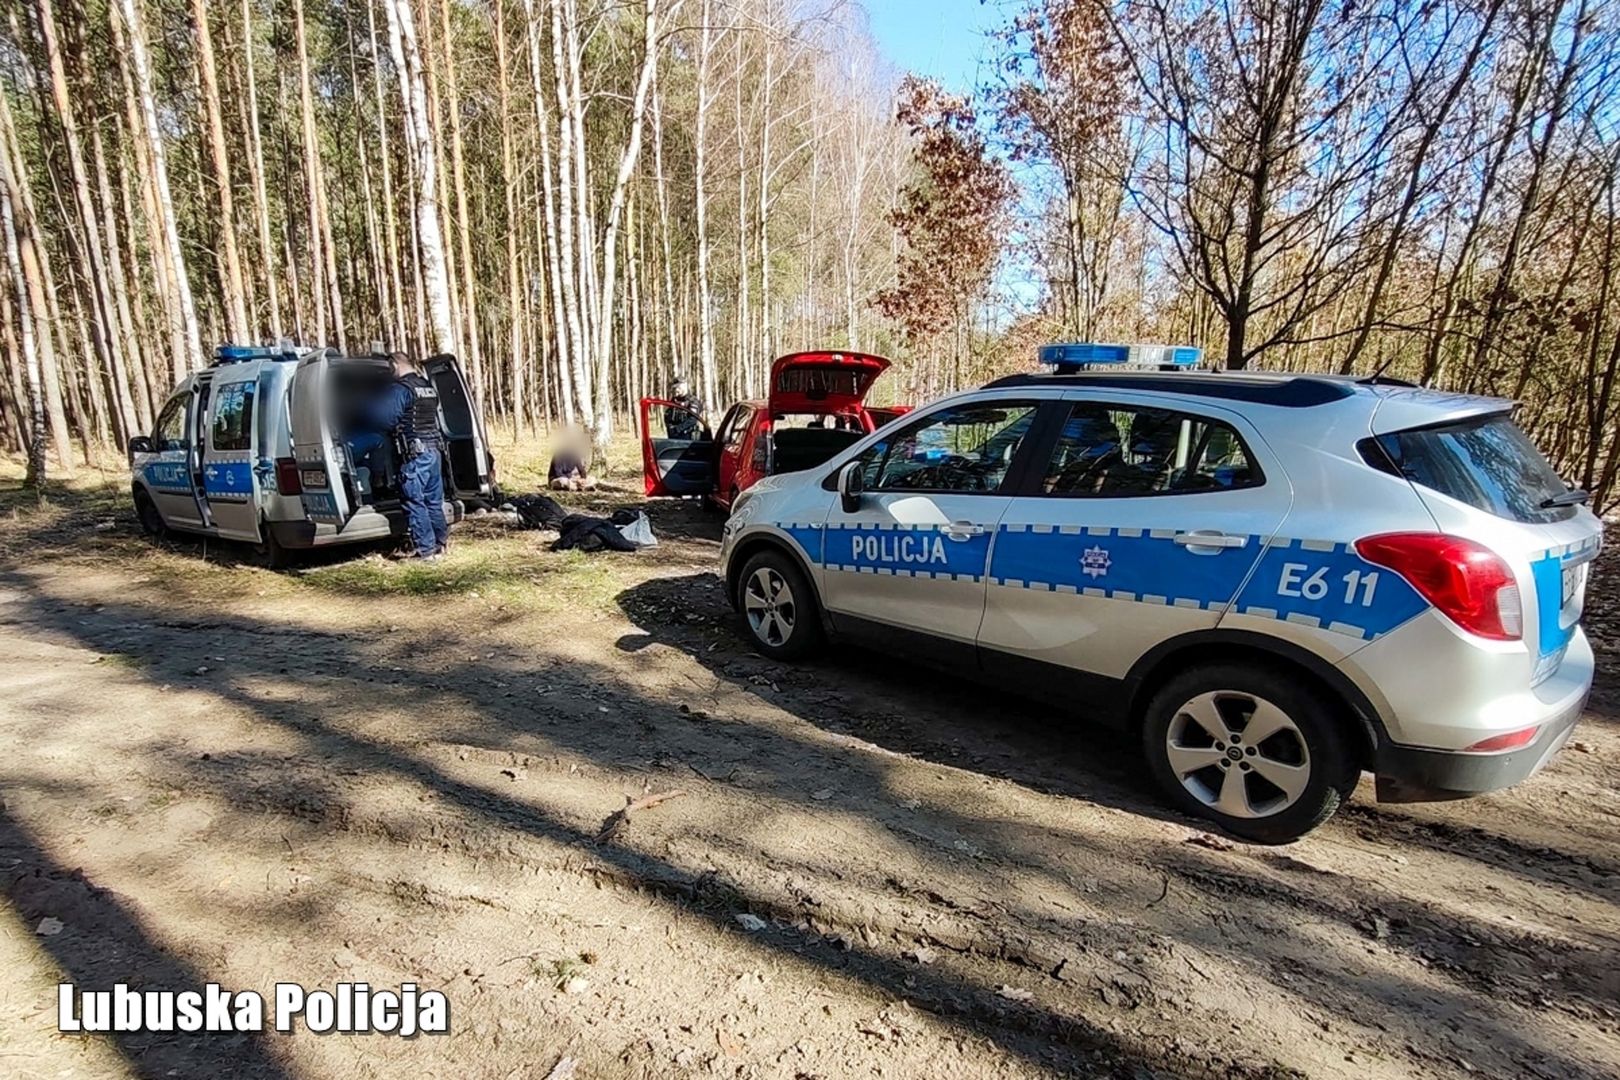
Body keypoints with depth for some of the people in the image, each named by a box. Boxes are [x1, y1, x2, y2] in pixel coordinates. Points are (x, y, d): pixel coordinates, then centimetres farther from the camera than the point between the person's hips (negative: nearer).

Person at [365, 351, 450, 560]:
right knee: (433, 501, 15)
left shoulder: (400, 389, -10)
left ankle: (425, 549, 0)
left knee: (414, 502, -1)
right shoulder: (428, 387, 14)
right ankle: (441, 542, 22)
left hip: (415, 454, -8)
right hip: (435, 450, 8)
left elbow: (385, 418, -15)